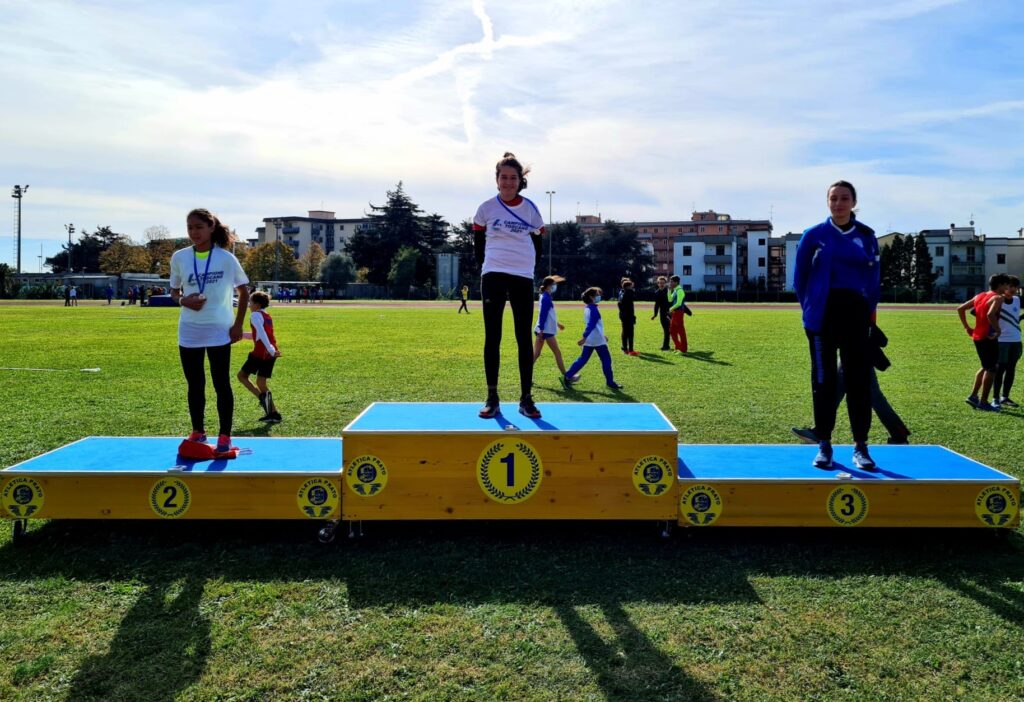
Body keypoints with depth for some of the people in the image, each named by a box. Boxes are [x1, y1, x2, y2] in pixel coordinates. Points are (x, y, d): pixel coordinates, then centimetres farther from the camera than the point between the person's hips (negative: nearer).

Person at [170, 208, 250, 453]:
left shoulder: (226, 258, -5)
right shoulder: (179, 257, 2)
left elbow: (244, 291, 3)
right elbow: (174, 291, 12)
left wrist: (238, 324, -3)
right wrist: (183, 300, -12)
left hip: (219, 331, -3)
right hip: (189, 332, 3)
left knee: (221, 384, 1)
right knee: (195, 384, 11)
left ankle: (225, 436, 10)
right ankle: (197, 431, 25)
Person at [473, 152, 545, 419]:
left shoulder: (530, 209, 5)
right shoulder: (486, 208, 3)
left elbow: (537, 246, 12)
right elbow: (478, 244, 12)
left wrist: (528, 266, 6)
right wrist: (487, 265, 7)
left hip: (523, 278, 1)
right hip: (493, 277, 0)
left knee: (524, 339, 0)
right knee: (492, 337, 0)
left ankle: (526, 398, 6)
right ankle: (492, 398, 7)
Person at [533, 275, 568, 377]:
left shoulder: (546, 297, 15)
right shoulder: (546, 298, -14)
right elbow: (543, 315, -20)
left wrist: (557, 324, 31)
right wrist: (541, 331, -23)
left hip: (542, 330, 9)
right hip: (546, 330, -9)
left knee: (536, 354, 5)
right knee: (557, 353, 1)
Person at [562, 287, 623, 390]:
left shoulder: (587, 308, 14)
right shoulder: (593, 309, -15)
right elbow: (591, 325, -23)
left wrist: (602, 335, 28)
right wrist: (585, 337, -30)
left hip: (589, 340, 9)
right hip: (597, 340, -8)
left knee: (583, 359, 9)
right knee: (606, 360, 3)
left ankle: (567, 376, 2)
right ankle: (610, 382, 9)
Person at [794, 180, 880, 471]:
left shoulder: (866, 236, 6)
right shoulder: (814, 235, 1)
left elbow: (874, 278, 9)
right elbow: (800, 277, 5)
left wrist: (868, 311, 1)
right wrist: (811, 309, 1)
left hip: (857, 314, 1)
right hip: (823, 315, -1)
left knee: (859, 379, 1)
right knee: (824, 380, 2)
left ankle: (860, 446, 9)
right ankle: (824, 445, 10)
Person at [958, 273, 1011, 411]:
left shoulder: (980, 296, 12)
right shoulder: (997, 298, -12)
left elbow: (960, 309, 14)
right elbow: (990, 314, -30)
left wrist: (967, 327, 16)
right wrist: (998, 330, -18)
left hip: (977, 337, 8)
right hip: (989, 338, -8)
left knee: (986, 367, 21)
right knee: (991, 369, 2)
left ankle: (973, 396, 19)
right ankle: (983, 402, 5)